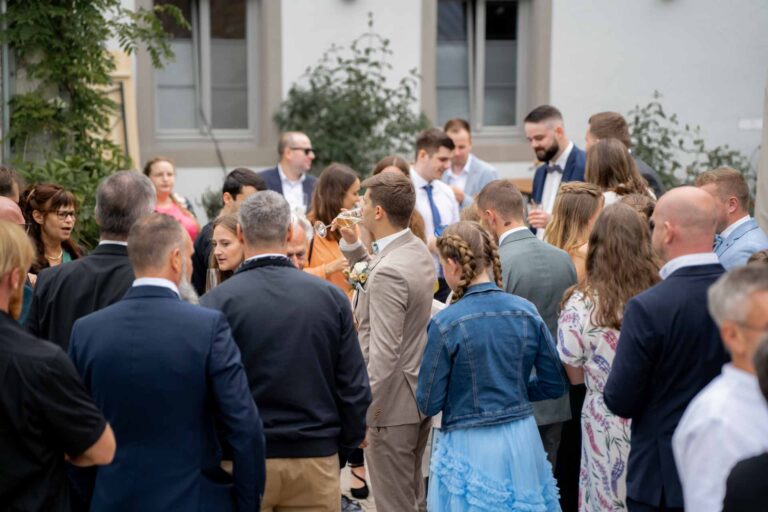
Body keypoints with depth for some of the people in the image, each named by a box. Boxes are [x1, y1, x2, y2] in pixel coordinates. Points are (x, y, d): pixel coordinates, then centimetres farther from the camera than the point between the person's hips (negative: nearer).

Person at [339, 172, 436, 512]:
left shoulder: (389, 271, -25)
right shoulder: (419, 251, 4)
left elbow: (383, 355, -26)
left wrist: (361, 414, -21)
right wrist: (352, 244, 11)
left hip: (392, 405, -9)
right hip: (421, 394, 10)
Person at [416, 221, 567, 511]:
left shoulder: (446, 324, -15)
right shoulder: (527, 312, -4)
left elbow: (428, 404, -9)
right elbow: (555, 385, 3)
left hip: (469, 447, -4)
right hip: (522, 442, 4)